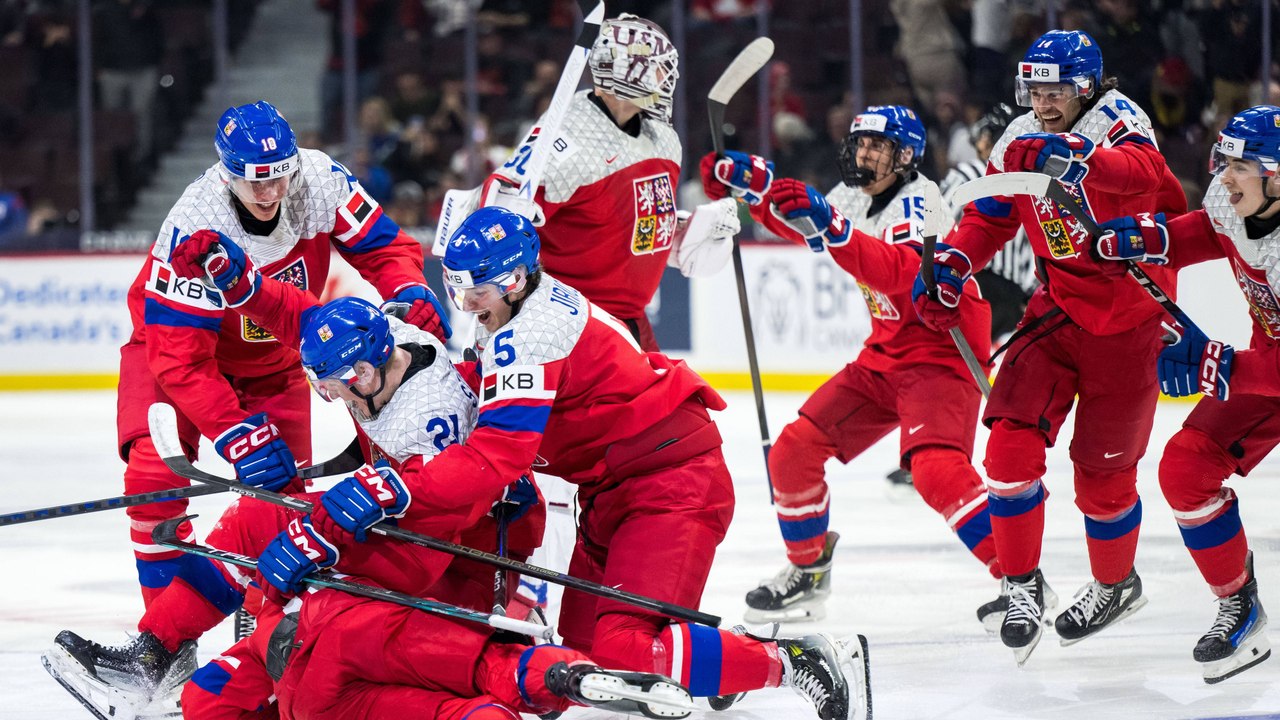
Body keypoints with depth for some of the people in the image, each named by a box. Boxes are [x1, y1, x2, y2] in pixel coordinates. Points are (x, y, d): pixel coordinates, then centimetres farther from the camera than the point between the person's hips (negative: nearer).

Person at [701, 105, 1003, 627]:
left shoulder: (916, 203, -18)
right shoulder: (852, 197, 7)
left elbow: (903, 272, -37)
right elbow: (802, 225, 24)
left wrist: (830, 226, -47)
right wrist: (753, 186, 6)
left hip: (941, 353, -9)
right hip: (885, 356, 9)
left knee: (935, 467, -30)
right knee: (795, 449, 2)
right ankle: (807, 574, 19)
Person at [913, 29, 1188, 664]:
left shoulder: (1115, 119, -16)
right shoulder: (1020, 143, 2)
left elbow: (1144, 172, -39)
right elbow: (988, 218, 15)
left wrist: (1078, 158, -57)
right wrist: (951, 264, -4)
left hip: (1130, 316, -5)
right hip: (1059, 306, 5)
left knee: (1102, 467, 3)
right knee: (1012, 437, -13)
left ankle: (1116, 584, 31)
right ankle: (1022, 583, 3)